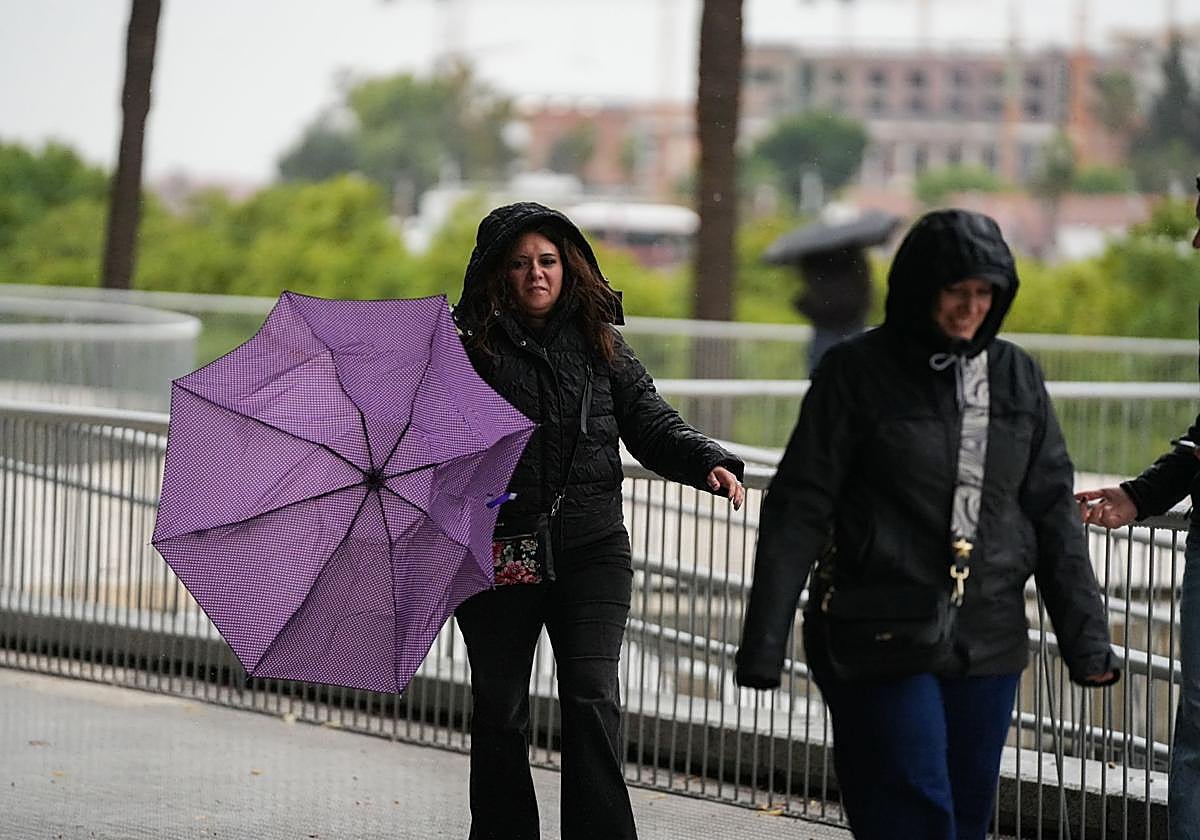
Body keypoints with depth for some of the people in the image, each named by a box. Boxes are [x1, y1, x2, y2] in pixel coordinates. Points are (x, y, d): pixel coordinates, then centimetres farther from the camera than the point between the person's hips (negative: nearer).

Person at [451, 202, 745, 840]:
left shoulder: (600, 346, 8)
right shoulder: (470, 349, 2)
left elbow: (653, 426, 5)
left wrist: (710, 463, -13)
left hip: (591, 547, 0)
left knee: (592, 696, -12)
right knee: (500, 706, 8)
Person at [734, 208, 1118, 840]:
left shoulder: (1016, 377, 9)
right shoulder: (857, 372, -4)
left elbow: (1052, 509, 13)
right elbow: (798, 509, -5)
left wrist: (1085, 636, 9)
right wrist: (763, 641, -10)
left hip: (988, 645, 5)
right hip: (883, 641, -5)